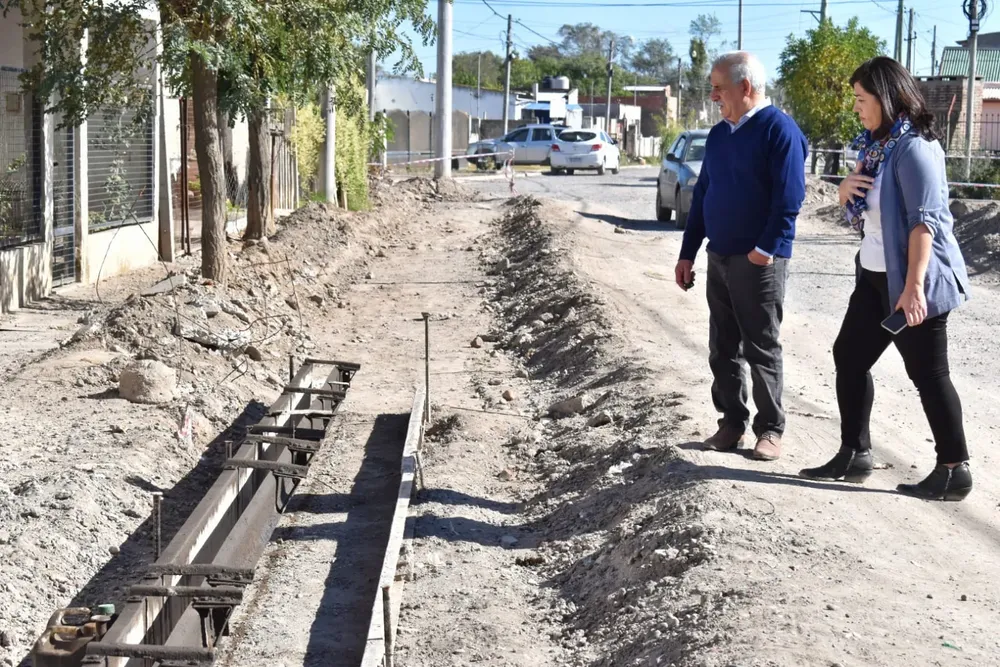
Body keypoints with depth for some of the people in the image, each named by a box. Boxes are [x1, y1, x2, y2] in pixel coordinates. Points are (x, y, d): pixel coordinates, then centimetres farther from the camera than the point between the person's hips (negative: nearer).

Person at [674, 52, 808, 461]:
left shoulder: (778, 129, -10)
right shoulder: (719, 135, 13)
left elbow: (789, 197, -17)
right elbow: (702, 195, 17)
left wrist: (766, 248, -21)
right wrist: (687, 253, 14)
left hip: (758, 262, -7)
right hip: (719, 258, 7)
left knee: (762, 349, 1)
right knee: (723, 348, 10)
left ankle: (770, 429, 11)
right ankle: (732, 423, 21)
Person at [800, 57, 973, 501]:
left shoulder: (913, 148, -17)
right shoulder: (875, 145, 12)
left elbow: (924, 220, -24)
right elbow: (859, 209, 22)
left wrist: (913, 286, -30)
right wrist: (845, 189, -2)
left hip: (910, 282, -10)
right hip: (875, 276, 10)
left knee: (927, 374, -4)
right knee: (849, 358, 12)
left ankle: (955, 471, 6)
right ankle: (854, 455, 21)